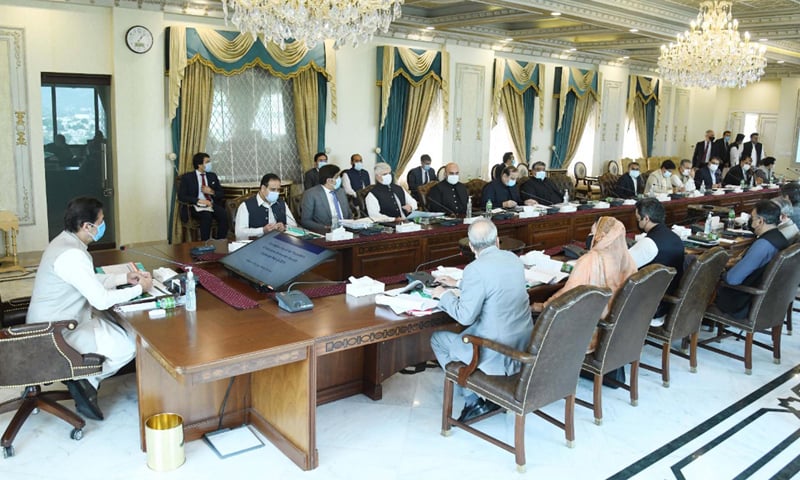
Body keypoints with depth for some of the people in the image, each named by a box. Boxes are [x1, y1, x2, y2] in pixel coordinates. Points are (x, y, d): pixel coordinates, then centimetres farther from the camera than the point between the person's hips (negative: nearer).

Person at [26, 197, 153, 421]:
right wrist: (139, 288, -14)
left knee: (123, 330, 14)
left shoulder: (67, 242, 3)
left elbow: (92, 282, 15)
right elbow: (102, 300, -27)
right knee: (130, 345, -9)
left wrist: (125, 277, 5)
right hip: (58, 334, -10)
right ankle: (86, 381, 3)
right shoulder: (72, 255, -28)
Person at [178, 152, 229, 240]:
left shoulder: (212, 176, 18)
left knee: (224, 214, -29)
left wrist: (212, 192, -5)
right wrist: (199, 201, -18)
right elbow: (181, 196, -5)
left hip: (212, 205, 4)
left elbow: (221, 194, 19)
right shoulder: (187, 177, 6)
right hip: (196, 206, -3)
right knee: (206, 216, -37)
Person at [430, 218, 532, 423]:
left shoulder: (476, 269, -21)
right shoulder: (513, 258, 3)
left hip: (498, 353, -8)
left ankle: (473, 402, 13)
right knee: (462, 334, 30)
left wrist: (445, 295, 0)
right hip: (524, 344, 8)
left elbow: (465, 316, -17)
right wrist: (459, 283, 28)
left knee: (438, 338, 13)